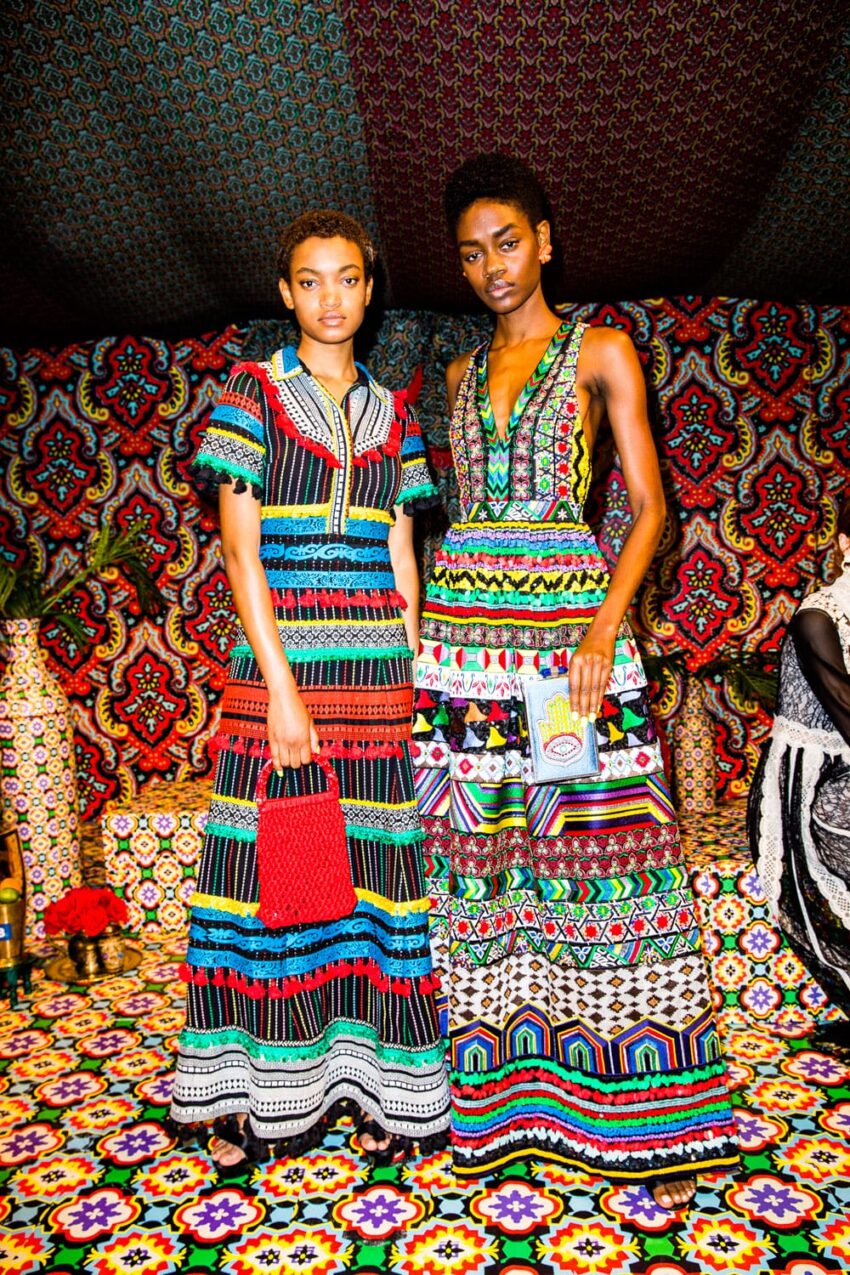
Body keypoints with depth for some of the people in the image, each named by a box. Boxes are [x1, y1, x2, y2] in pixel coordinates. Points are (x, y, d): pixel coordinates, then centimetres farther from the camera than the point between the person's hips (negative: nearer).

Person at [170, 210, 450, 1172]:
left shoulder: (393, 414, 14)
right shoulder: (254, 395, 4)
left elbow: (401, 559, 13)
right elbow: (240, 548, -4)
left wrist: (413, 680, 5)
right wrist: (280, 686, -12)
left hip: (376, 673, 3)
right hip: (280, 667, -3)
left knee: (374, 868, 6)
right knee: (272, 869, 1)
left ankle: (374, 1084, 20)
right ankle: (262, 1095, 18)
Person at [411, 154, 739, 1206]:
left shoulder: (601, 352, 6)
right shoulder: (463, 373, 19)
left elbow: (648, 505, -1)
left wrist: (602, 631, -15)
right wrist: (428, 611, 10)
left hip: (570, 620, -4)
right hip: (464, 629, 4)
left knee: (593, 843, -3)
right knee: (478, 855, 4)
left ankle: (656, 1123, 13)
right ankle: (506, 1094, 20)